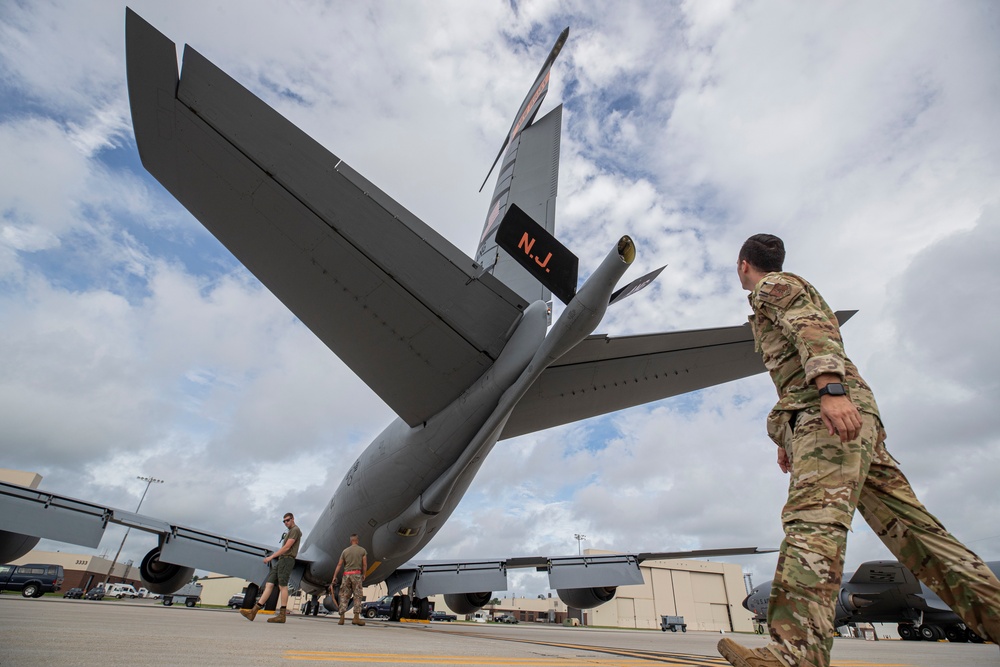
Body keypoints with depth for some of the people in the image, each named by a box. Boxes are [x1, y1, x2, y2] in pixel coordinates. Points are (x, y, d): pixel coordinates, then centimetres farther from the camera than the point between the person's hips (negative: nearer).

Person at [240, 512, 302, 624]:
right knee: (269, 584, 3)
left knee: (282, 586, -10)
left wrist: (271, 557, -12)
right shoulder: (289, 532, 26)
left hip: (287, 560, -9)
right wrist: (274, 556, 13)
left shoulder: (295, 530, -5)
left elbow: (286, 547, -13)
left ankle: (282, 615, -7)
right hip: (281, 560, 9)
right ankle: (253, 612, -1)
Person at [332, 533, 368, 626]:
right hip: (357, 574, -2)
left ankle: (342, 618, 4)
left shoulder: (345, 551, 10)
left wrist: (334, 577, 10)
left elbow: (339, 565, 7)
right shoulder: (362, 550, 4)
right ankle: (356, 617, -3)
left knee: (344, 596, 9)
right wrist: (364, 574, 15)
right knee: (357, 596, 2)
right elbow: (365, 565, 1)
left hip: (346, 575, 2)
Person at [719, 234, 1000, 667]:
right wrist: (789, 438, 31)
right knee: (905, 525, 6)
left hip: (831, 410, -10)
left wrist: (830, 388, -29)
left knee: (813, 515, -26)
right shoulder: (792, 293, 36)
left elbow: (812, 327, -13)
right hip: (845, 415, 10)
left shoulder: (773, 285, 8)